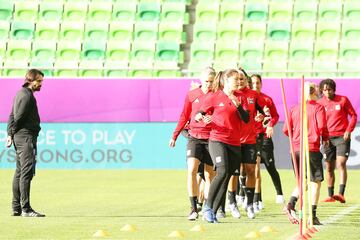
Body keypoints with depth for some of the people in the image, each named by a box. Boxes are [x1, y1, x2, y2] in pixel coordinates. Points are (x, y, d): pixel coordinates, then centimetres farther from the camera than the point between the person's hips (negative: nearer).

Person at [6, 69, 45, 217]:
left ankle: (16, 208, 17)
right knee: (27, 172, -14)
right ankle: (26, 209, -19)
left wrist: (10, 134, 12)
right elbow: (18, 117, -15)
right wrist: (12, 134, -4)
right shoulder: (27, 95, -12)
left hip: (19, 138, 11)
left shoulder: (21, 93, 20)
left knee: (20, 172, 13)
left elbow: (13, 115, 19)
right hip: (26, 136, -11)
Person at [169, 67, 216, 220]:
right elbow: (184, 116, 14)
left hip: (211, 138, 0)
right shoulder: (192, 95, 4)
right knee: (192, 170, -15)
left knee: (209, 174, 7)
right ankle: (194, 209, -15)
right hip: (194, 137, 0)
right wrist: (175, 135, 14)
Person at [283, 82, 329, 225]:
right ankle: (313, 216, -3)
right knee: (315, 182, 2)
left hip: (296, 149, 5)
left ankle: (291, 205, -5)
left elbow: (286, 130, 7)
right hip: (312, 148, -5)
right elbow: (322, 126, -13)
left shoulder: (294, 109, 10)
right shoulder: (318, 107, -2)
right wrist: (325, 138, 5)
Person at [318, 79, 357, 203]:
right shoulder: (320, 103, 5)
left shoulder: (343, 100, -2)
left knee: (341, 164, -18)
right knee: (329, 168, 7)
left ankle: (341, 194, -26)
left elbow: (353, 115, 2)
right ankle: (330, 196, 17)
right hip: (328, 138, 4)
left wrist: (349, 130, -10)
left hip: (342, 137, -4)